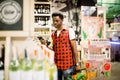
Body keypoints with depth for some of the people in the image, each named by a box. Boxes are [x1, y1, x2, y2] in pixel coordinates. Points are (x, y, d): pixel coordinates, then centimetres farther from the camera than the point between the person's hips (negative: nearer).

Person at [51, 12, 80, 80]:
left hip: (68, 65, -5)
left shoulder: (69, 31, -3)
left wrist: (77, 64, -9)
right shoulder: (53, 34, 11)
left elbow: (74, 48, -6)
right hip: (56, 64, 5)